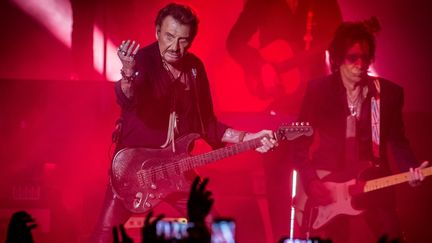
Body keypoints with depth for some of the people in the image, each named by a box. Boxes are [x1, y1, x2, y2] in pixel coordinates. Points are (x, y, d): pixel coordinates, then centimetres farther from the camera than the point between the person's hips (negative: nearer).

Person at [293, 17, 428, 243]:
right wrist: (311, 182, -11)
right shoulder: (318, 89, -2)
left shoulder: (389, 92, 2)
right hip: (325, 186, -1)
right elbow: (301, 141, 0)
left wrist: (410, 168, -12)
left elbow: (397, 139, 6)